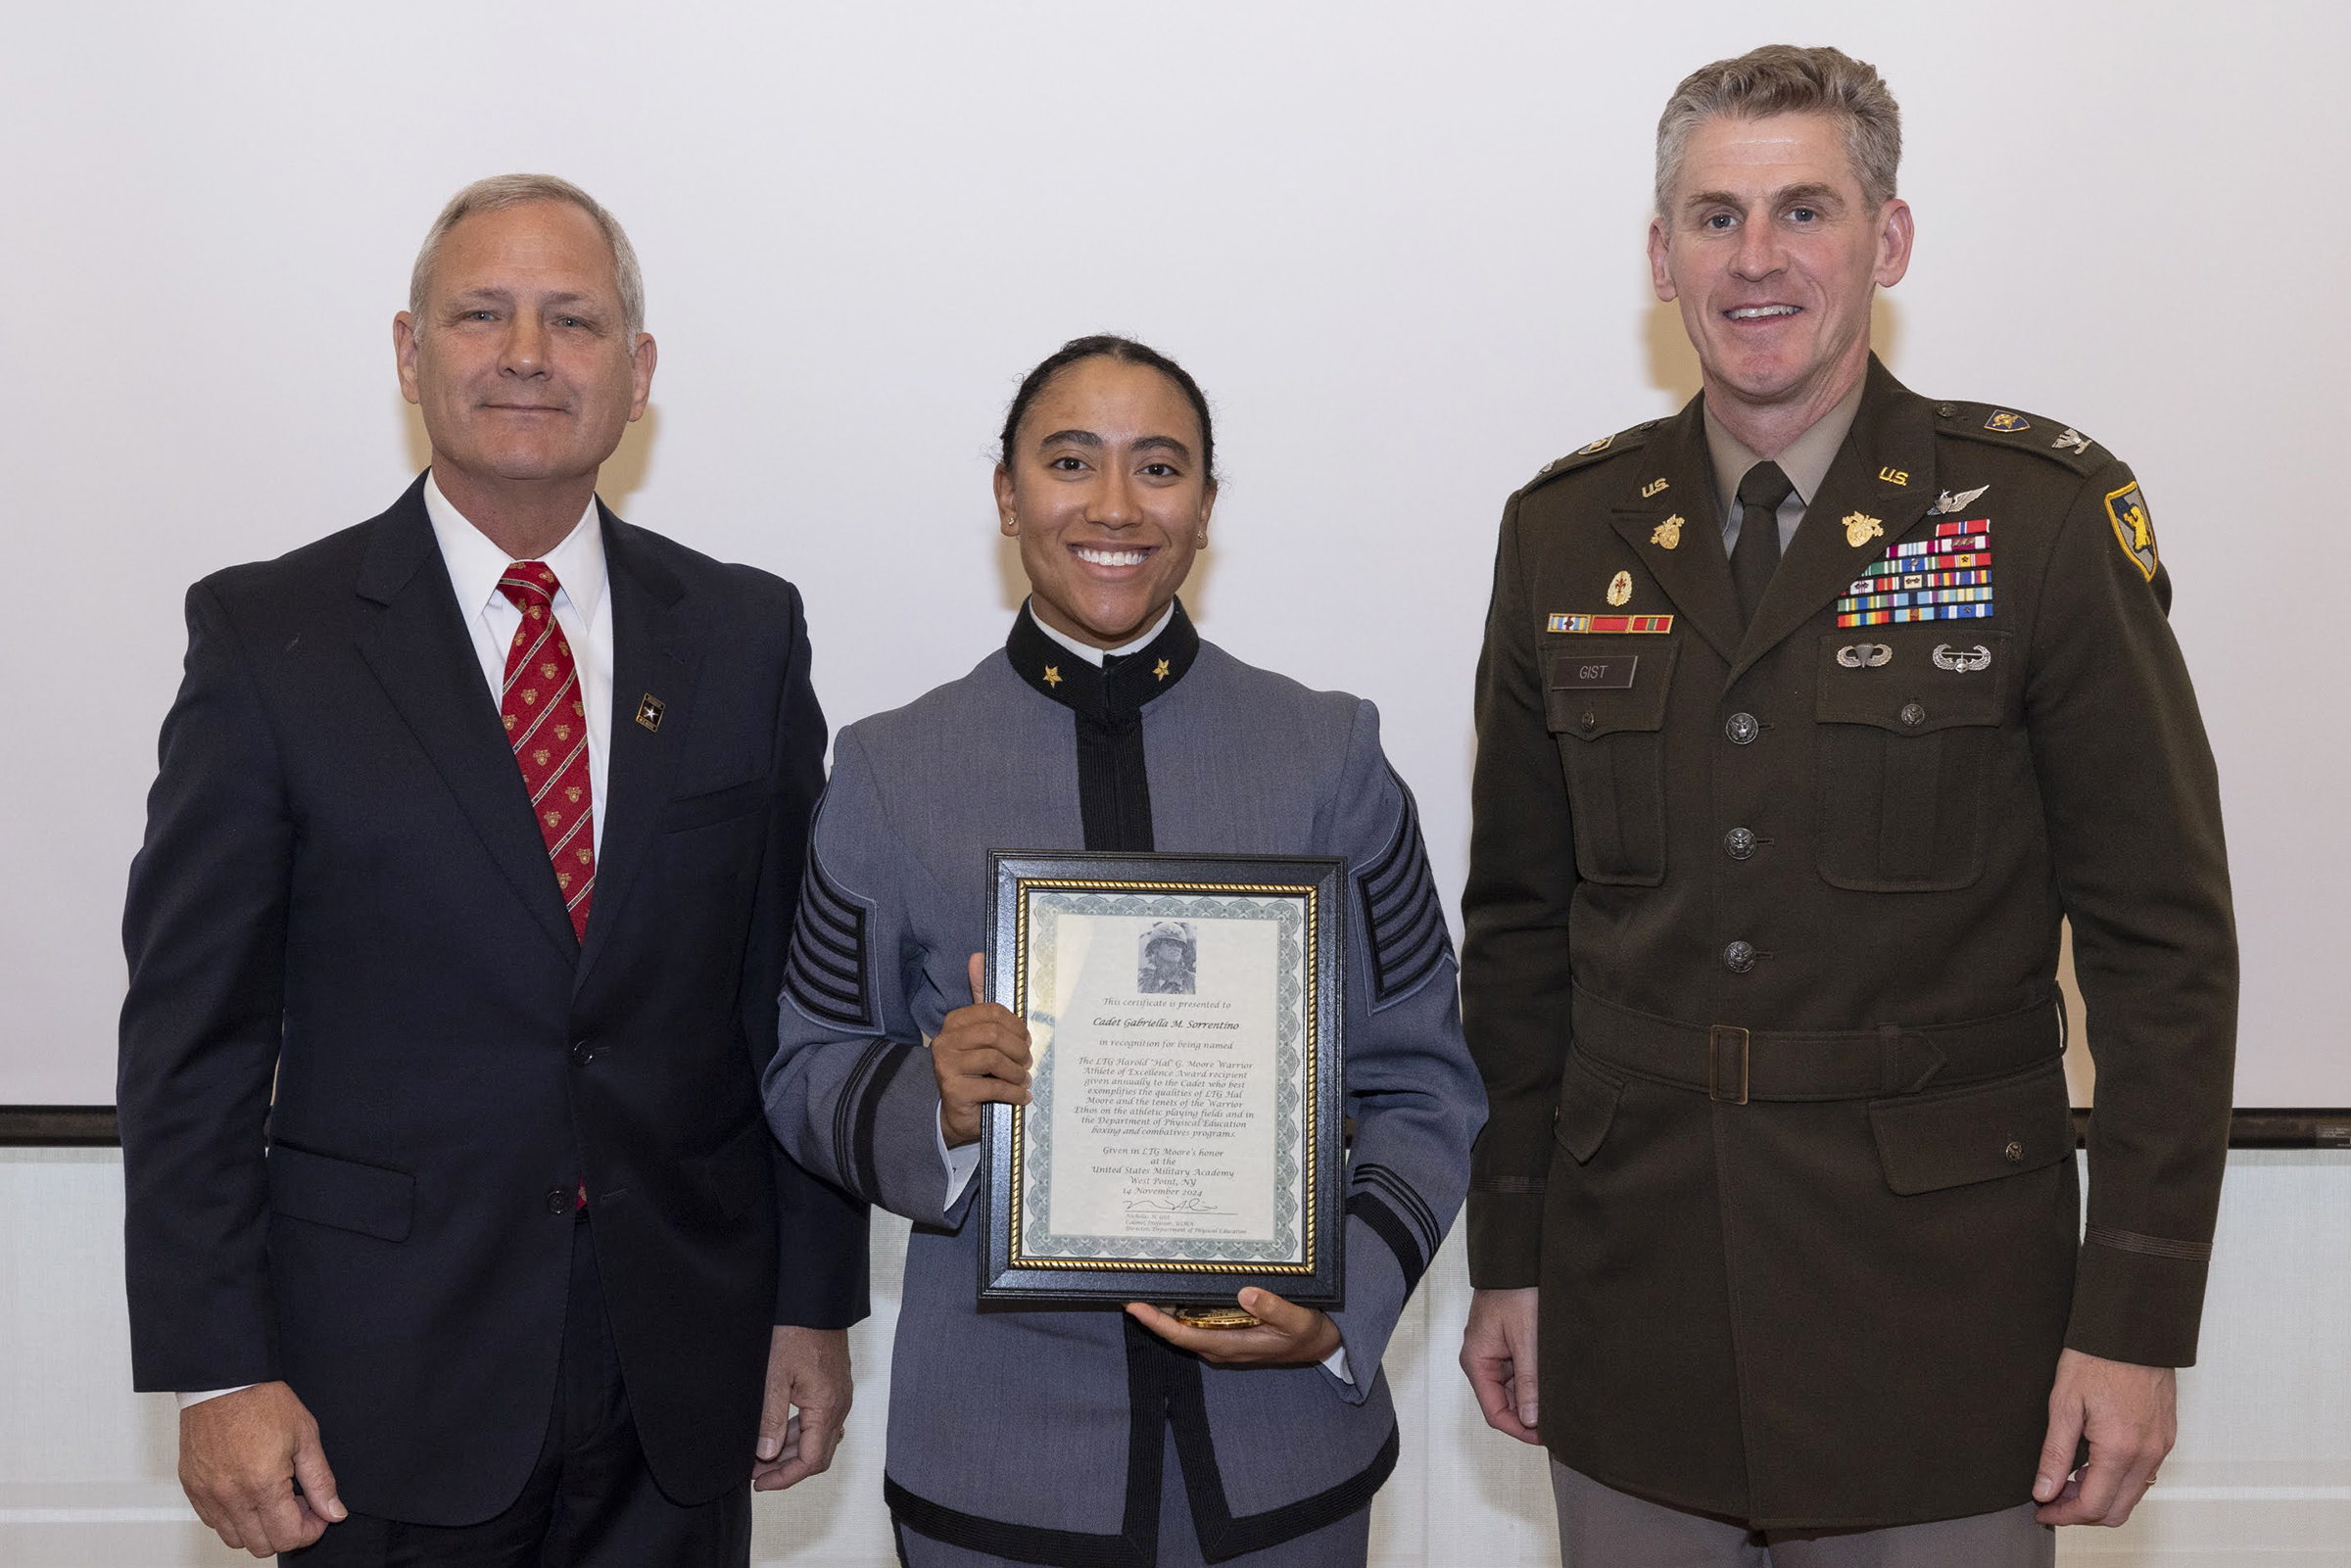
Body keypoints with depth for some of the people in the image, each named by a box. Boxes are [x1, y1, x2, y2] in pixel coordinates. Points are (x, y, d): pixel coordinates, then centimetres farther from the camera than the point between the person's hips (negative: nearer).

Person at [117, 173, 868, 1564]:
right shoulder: (269, 635, -3)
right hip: (385, 1387, -2)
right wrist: (216, 1373, -9)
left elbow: (799, 996, 5)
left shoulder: (745, 632, 3)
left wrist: (816, 1302, 4)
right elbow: (191, 1032, -4)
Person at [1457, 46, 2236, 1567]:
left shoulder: (2049, 516, -6)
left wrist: (2137, 1320, -8)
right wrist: (1509, 1258, 8)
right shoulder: (1565, 533, 4)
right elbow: (1520, 925, 9)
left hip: (1942, 1317, -2)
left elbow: (2165, 942, -5)